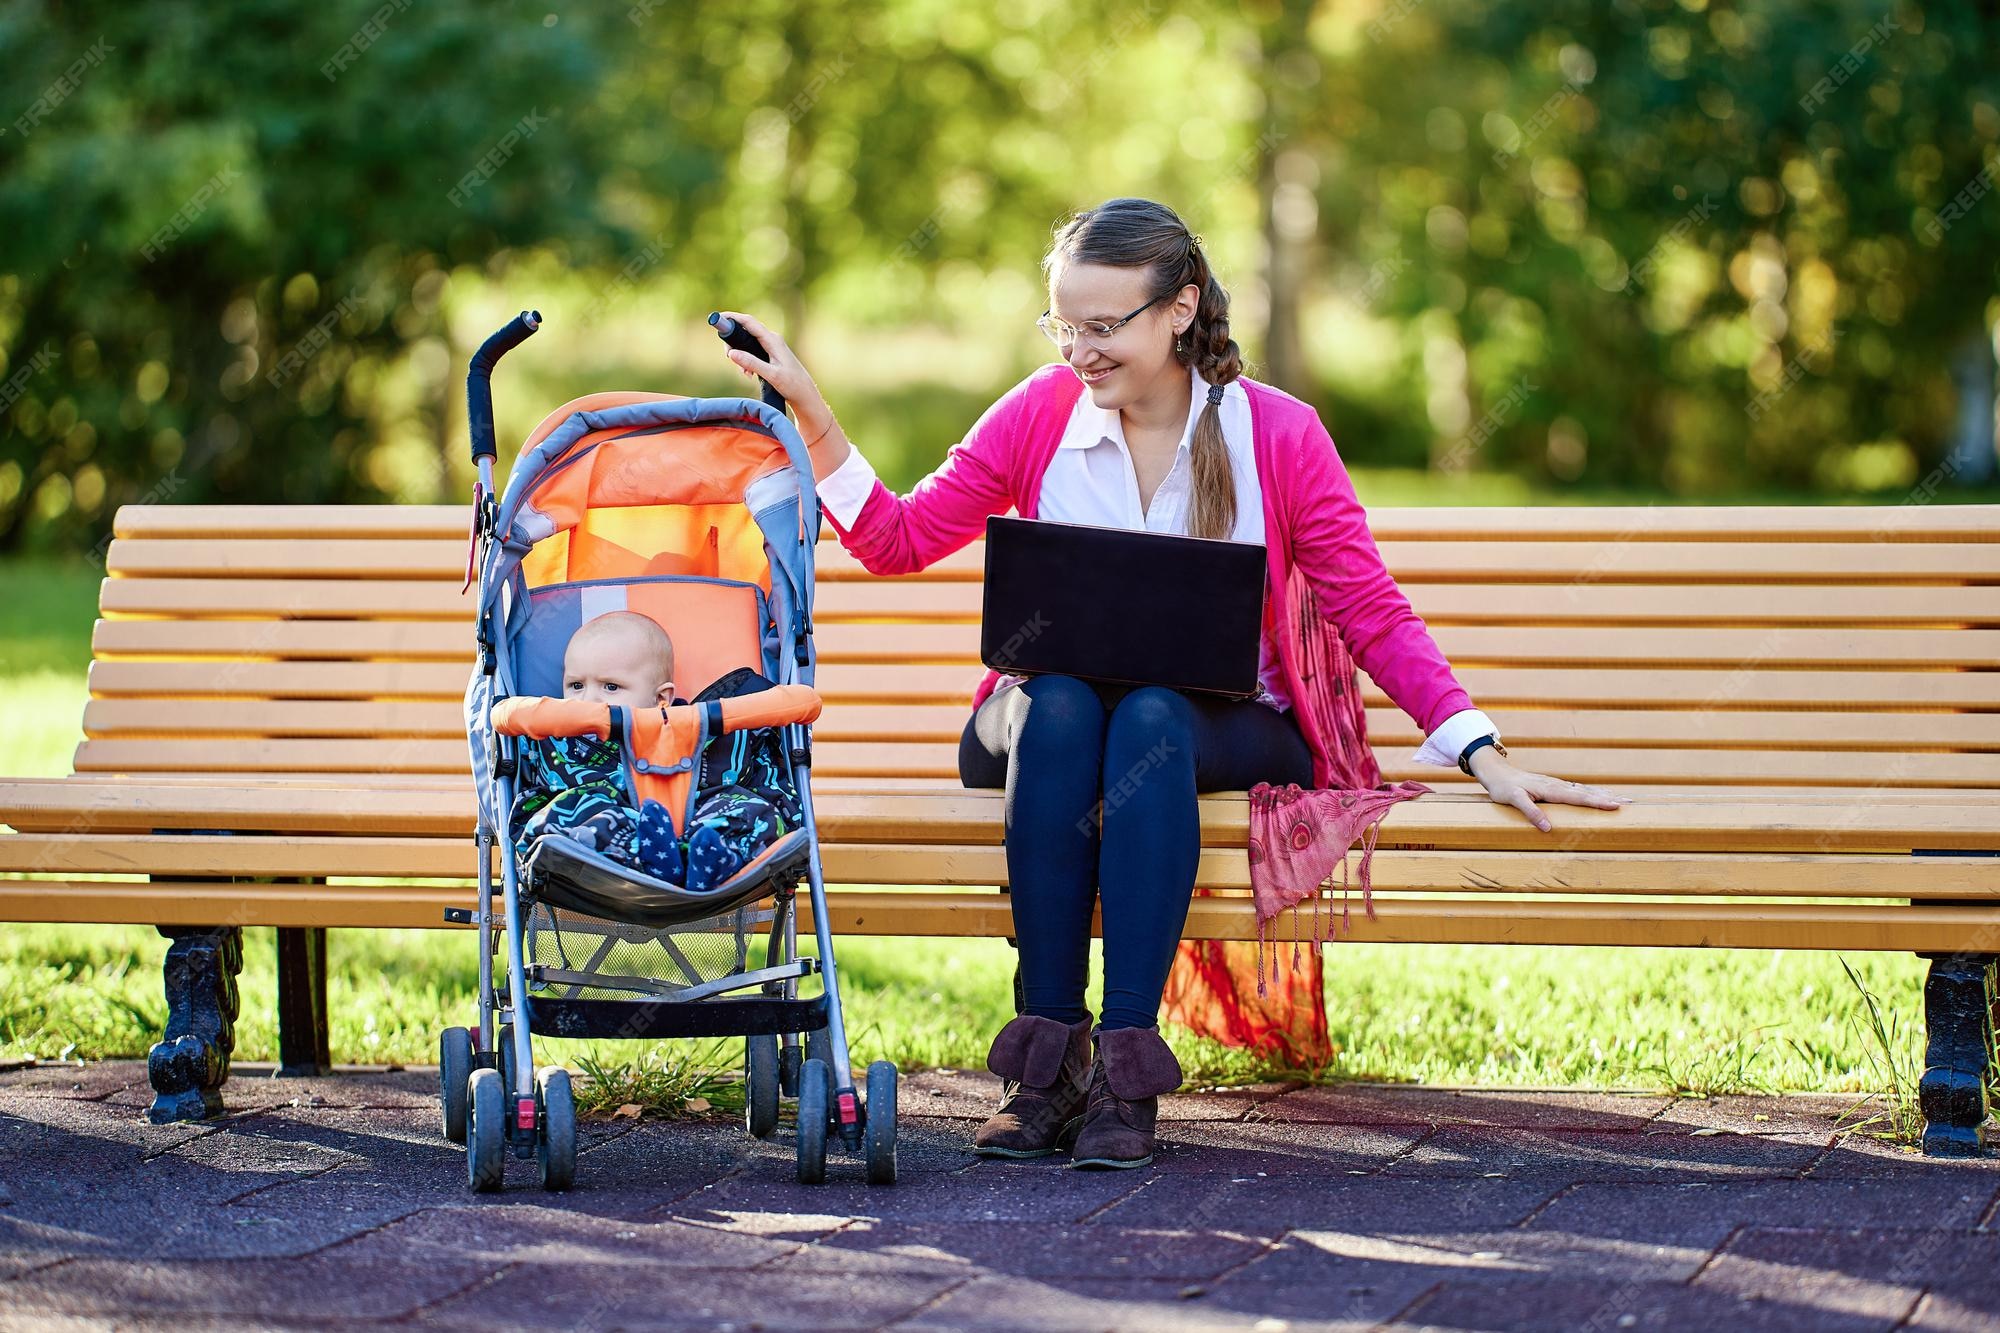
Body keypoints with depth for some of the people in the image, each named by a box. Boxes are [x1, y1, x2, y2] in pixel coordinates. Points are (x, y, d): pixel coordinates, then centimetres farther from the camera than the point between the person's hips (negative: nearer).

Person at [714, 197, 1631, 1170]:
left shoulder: (1277, 434, -3)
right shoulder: (1040, 414, 2)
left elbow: (1372, 613, -3)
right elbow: (897, 541, 4)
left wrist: (1484, 756, -12)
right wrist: (810, 416, -9)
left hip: (1223, 727, -1)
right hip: (1046, 722, 1)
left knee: (1149, 722, -36)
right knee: (1060, 706, -35)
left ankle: (1126, 1067, -39)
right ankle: (1045, 1058, -37)